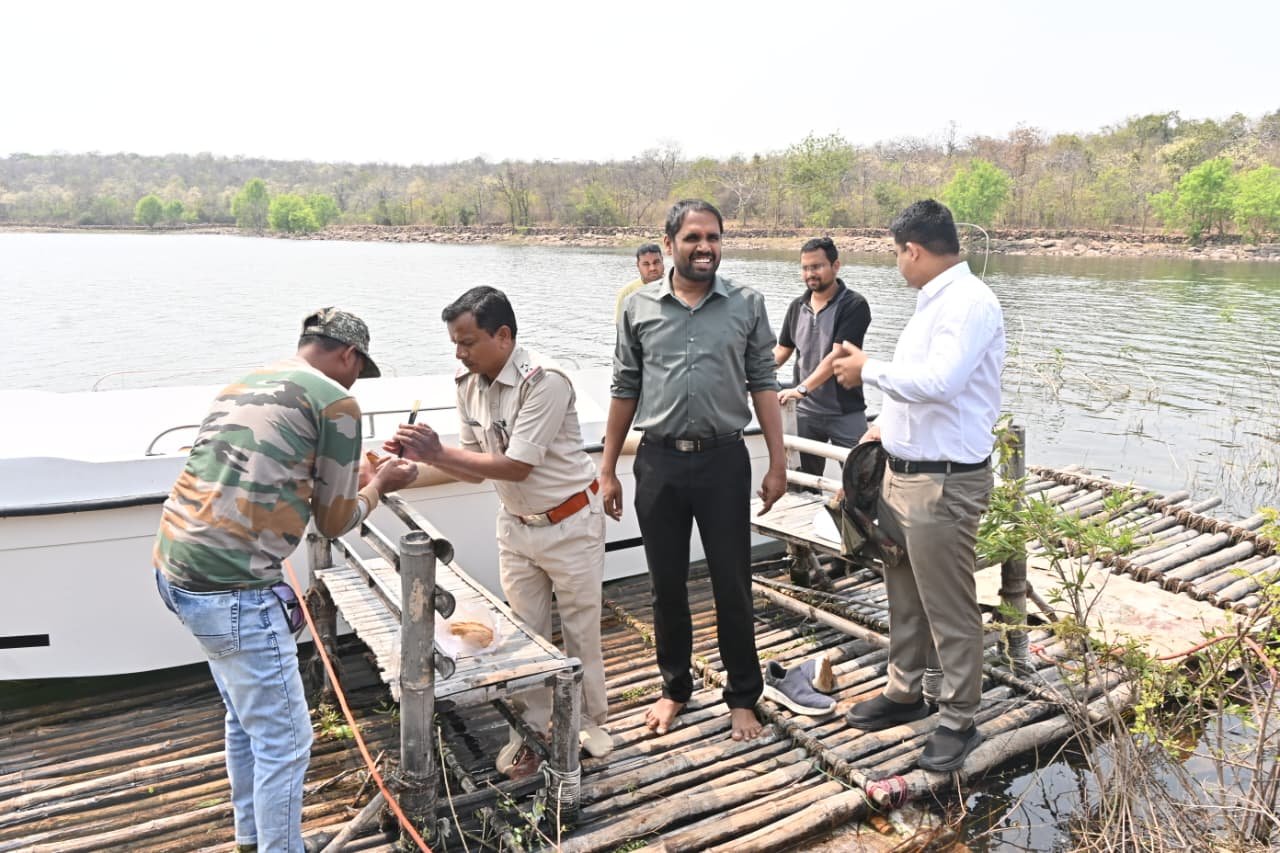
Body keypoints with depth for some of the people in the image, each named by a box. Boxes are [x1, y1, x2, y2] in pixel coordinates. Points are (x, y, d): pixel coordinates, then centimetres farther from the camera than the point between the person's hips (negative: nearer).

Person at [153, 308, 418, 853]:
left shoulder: (243, 385, 17)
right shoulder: (335, 400, -7)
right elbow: (334, 521, -1)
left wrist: (345, 473, 32)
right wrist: (380, 485, 17)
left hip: (176, 567, 10)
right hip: (233, 590, -9)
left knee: (245, 719, 25)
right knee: (283, 742, 5)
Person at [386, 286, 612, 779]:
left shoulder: (544, 383, -27)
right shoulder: (468, 385, -4)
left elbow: (516, 466, -27)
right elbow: (477, 469, 2)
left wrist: (439, 452, -26)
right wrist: (422, 454, -14)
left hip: (570, 522, -6)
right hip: (517, 525, 6)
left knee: (580, 629, 9)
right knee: (524, 632, 12)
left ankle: (591, 721, 30)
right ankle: (531, 730, 27)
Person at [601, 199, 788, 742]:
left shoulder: (747, 306, 1)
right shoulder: (639, 308, 3)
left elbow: (763, 385, 2)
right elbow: (625, 391, 7)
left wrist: (777, 463, -2)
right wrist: (607, 469, 7)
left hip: (723, 461, -1)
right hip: (658, 462, 2)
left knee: (732, 585, 7)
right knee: (667, 585, 13)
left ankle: (743, 697, 24)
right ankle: (675, 687, 32)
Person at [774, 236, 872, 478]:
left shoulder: (854, 305, -10)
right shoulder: (797, 306, 8)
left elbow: (838, 355, -19)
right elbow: (782, 349, 13)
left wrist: (802, 388, -26)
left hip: (846, 413, -5)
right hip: (806, 412, 5)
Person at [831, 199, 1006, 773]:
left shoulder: (969, 301, -18)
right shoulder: (933, 301, 12)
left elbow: (937, 381, -30)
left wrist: (868, 369, -18)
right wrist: (888, 424, 21)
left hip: (944, 482, -10)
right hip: (904, 471, 10)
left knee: (949, 607, 4)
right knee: (904, 594, 20)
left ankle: (959, 721, 20)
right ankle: (903, 692, 37)